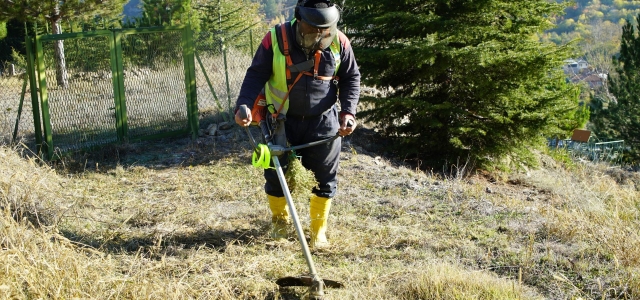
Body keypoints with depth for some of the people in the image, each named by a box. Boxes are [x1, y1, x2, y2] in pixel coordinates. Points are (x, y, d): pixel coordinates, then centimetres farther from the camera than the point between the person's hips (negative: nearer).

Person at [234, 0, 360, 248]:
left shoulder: (339, 42, -9)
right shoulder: (276, 39, -16)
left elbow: (352, 78, 3)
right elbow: (256, 75, -10)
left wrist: (348, 112, -9)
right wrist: (244, 105, -26)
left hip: (324, 122, 1)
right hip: (282, 120, -1)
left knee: (325, 179, 5)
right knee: (276, 173, 8)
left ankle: (318, 231, 24)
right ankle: (280, 220, 36)